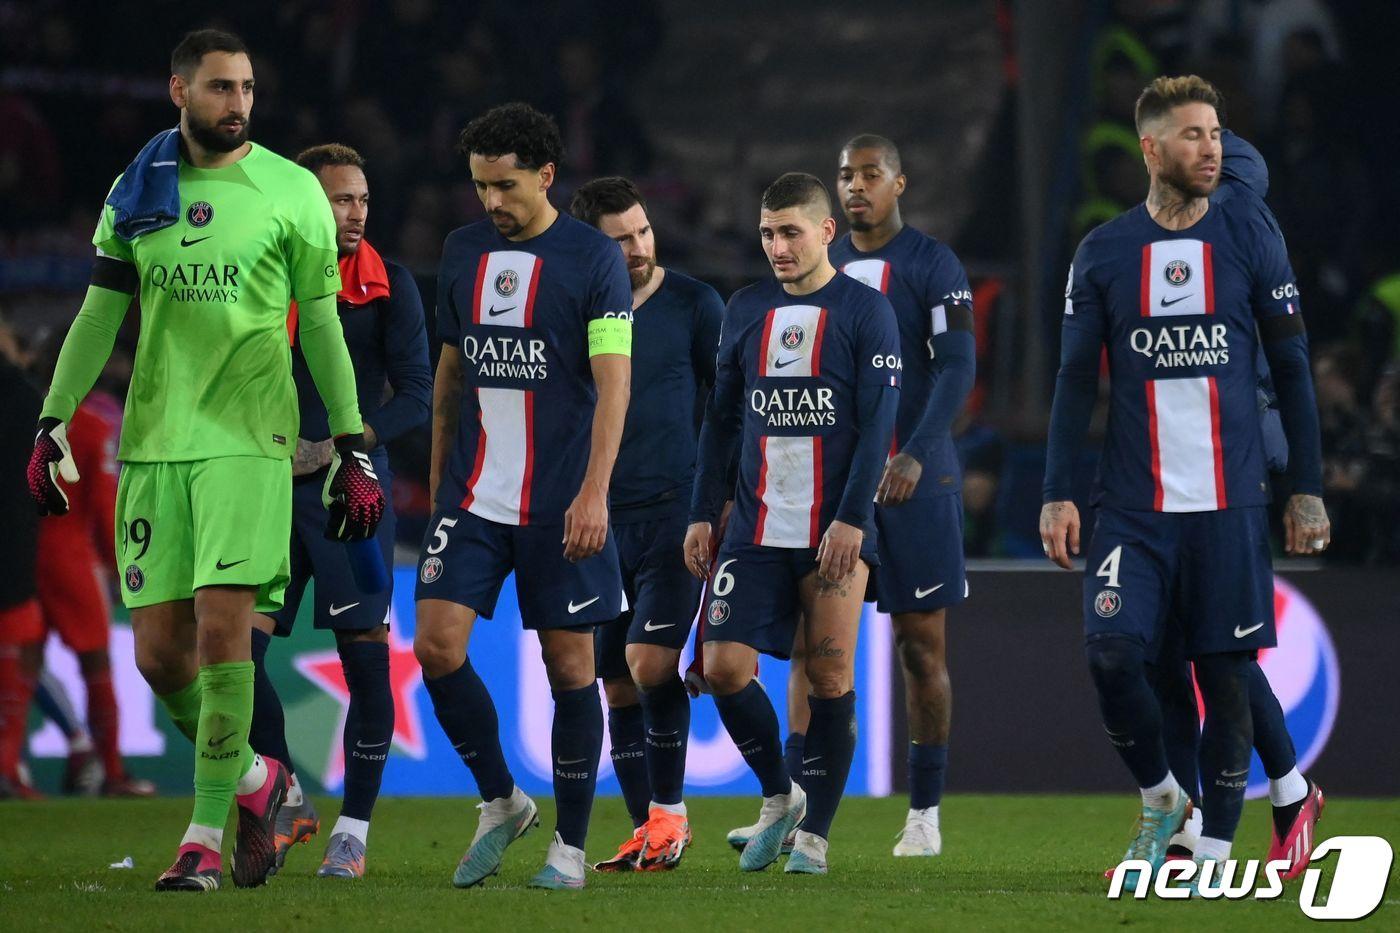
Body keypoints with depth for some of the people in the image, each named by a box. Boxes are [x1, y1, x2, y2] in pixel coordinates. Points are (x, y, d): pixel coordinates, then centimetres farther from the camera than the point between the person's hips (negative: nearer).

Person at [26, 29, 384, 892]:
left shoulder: (292, 192, 3)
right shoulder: (137, 193, 10)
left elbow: (322, 327, 5)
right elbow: (100, 316, 13)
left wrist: (353, 449, 2)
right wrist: (54, 425, 5)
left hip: (249, 441, -3)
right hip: (153, 445, 3)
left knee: (222, 627, -14)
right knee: (158, 651, 0)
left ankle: (206, 837, -8)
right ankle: (253, 779, 24)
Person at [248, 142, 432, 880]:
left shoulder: (389, 285, -1)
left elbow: (416, 394, -4)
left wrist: (350, 442, -17)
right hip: (272, 488, 2)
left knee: (365, 657, -4)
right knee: (239, 645, -7)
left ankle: (353, 832, 4)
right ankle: (288, 801, 11)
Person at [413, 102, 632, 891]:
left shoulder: (595, 258, -6)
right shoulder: (464, 251, 9)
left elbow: (613, 381, -11)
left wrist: (594, 491, -19)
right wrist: (439, 479, 18)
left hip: (561, 504, -4)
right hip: (473, 496, 4)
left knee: (570, 663, 0)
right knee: (437, 644, -8)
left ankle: (571, 845, 11)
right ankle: (501, 802, 11)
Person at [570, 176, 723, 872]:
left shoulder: (694, 305, -1)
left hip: (677, 512, -4)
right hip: (602, 520, 4)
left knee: (650, 662, -18)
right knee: (617, 684, 5)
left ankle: (669, 809, -2)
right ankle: (647, 832, 14)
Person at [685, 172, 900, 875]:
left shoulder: (866, 312, -2)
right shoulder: (745, 310, 11)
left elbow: (877, 423, -6)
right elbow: (721, 417, 16)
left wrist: (852, 519, -14)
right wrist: (703, 513, 10)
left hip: (835, 532, -4)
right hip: (757, 528, 4)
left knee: (829, 676, -4)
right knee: (724, 667, -6)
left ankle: (814, 832, 7)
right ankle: (779, 796, 16)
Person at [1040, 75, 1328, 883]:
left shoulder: (1250, 236, 2)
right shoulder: (1104, 253, 4)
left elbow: (1292, 367, 5)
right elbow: (1076, 381, 7)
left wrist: (1308, 489, 0)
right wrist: (1059, 495, -1)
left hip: (1230, 504, 0)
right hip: (1134, 505, 0)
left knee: (1225, 676, 0)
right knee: (1112, 651, -15)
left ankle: (1214, 849, 10)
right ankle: (1160, 798, 9)